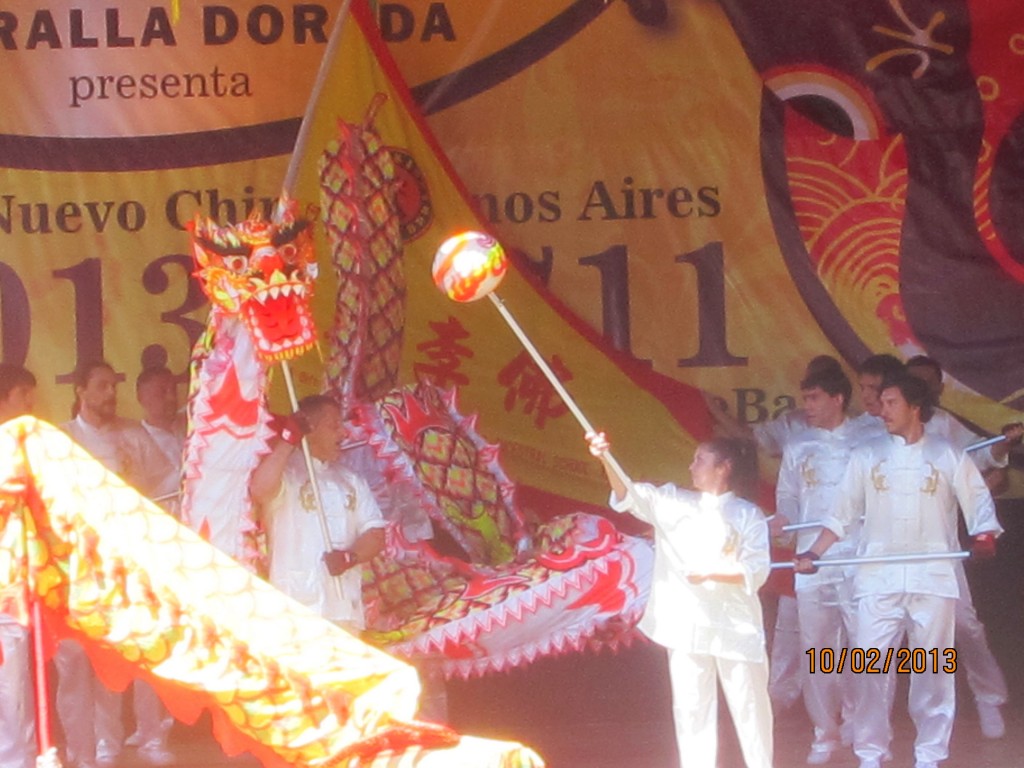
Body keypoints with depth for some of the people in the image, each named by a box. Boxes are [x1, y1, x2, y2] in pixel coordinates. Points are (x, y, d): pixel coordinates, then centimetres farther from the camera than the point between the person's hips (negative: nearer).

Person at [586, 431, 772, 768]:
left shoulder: (748, 514, 2)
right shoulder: (672, 501, 11)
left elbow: (757, 571, -6)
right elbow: (629, 496, -4)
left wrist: (710, 573, -18)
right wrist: (606, 459, -20)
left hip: (733, 625, -3)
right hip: (686, 624, 3)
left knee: (749, 706, 4)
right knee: (690, 708, 6)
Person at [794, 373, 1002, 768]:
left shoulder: (948, 456, 4)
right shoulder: (866, 455, 8)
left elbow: (979, 505, 2)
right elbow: (842, 514, 8)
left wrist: (984, 535, -18)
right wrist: (813, 553, -2)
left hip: (933, 579, -1)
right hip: (877, 579, 1)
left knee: (933, 671, 1)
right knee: (872, 668, -1)